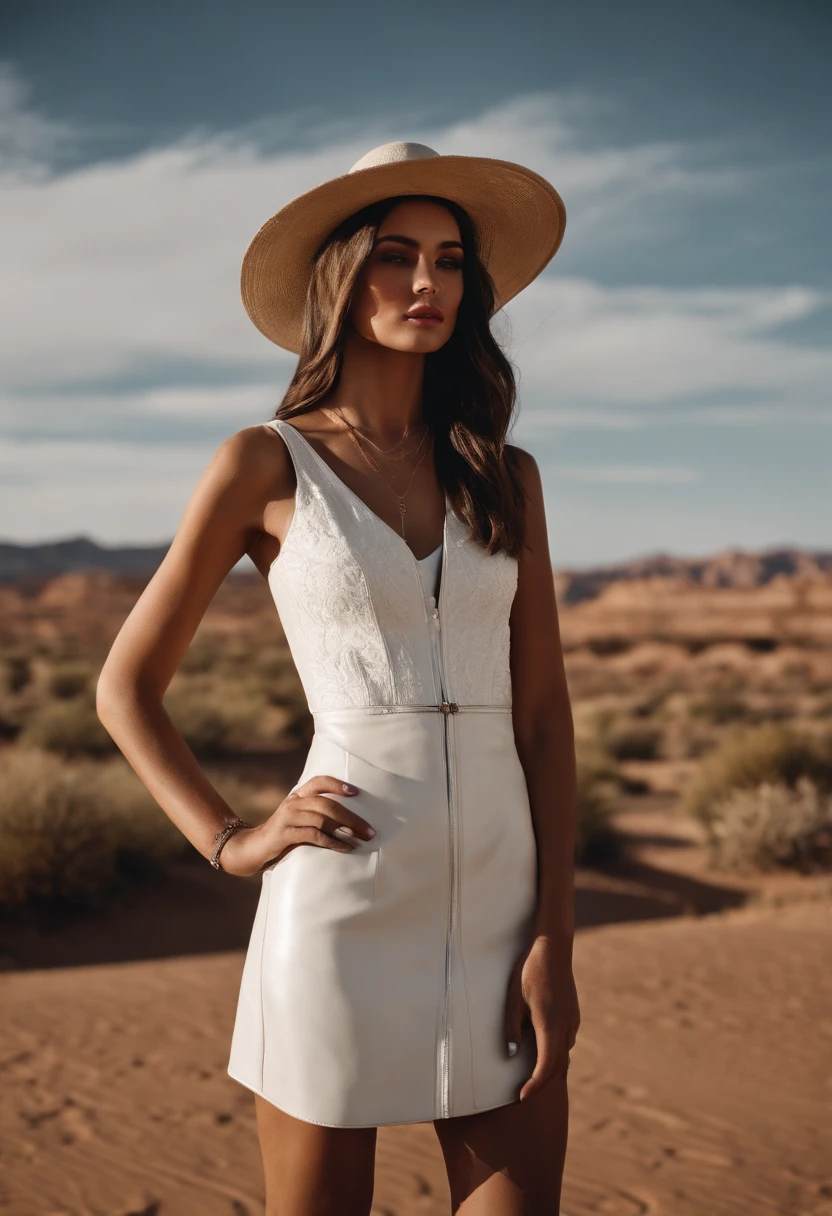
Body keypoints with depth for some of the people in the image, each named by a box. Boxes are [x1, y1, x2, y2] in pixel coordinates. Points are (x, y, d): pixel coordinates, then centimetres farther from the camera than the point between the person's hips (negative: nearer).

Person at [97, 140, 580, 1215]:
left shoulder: (504, 476, 9)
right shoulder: (268, 464, 0)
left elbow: (544, 713, 5)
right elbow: (125, 689, 4)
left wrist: (554, 936, -2)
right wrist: (231, 842, -5)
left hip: (499, 901, 3)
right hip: (338, 912, -3)